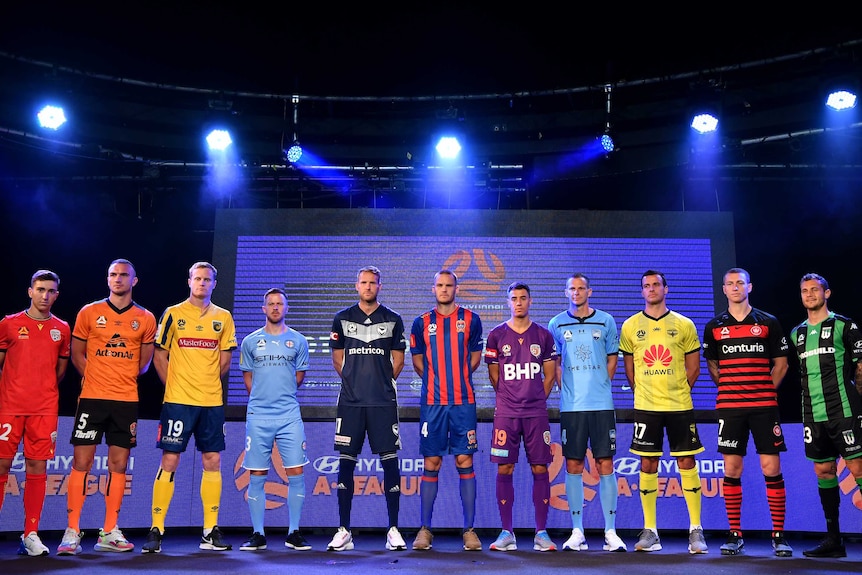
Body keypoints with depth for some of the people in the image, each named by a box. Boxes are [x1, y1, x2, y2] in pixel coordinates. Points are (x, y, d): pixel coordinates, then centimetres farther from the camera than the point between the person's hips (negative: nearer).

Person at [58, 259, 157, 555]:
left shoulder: (146, 319, 6)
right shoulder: (89, 313, 5)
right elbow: (77, 354, 9)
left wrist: (124, 378, 6)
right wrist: (95, 379, 5)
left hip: (127, 400, 1)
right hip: (92, 398, -1)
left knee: (119, 465, 4)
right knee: (82, 462, -3)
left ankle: (109, 533, 12)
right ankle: (72, 532, 2)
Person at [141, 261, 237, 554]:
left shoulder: (223, 317, 8)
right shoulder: (173, 314, 2)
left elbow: (225, 360, 12)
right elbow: (159, 356, 5)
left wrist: (207, 383, 7)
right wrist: (175, 386, 2)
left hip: (212, 401, 3)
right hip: (177, 400, -2)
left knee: (212, 461, 4)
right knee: (169, 461, -3)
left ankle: (211, 531, 12)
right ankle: (156, 531, 5)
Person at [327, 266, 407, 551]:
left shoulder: (392, 319, 6)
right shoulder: (342, 319, 8)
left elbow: (398, 360, 9)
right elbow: (337, 358, 14)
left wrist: (382, 383, 7)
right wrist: (355, 382, 11)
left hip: (384, 402, -1)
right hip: (350, 402, 1)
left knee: (390, 462, -1)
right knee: (346, 462, 2)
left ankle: (393, 530, 7)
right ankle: (344, 531, 10)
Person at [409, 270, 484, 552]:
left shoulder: (471, 319, 5)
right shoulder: (422, 322, 7)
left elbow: (475, 357, 13)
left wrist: (457, 379, 11)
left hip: (464, 401, -1)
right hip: (432, 402, 1)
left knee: (465, 462, -1)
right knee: (431, 463, 3)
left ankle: (469, 530, 6)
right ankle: (425, 529, 10)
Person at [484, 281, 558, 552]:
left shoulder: (543, 335, 7)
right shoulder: (497, 335, 5)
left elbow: (550, 374, 11)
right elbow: (494, 375, 9)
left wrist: (536, 398, 7)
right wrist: (510, 398, 10)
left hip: (536, 412, 0)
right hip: (506, 413, 0)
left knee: (540, 469, 0)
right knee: (504, 470, -1)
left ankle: (541, 533, 9)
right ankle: (506, 532, 8)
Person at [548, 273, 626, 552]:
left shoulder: (606, 321, 6)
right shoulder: (557, 324, 7)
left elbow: (612, 359, 13)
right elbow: (555, 362, 12)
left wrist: (599, 387, 6)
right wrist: (567, 390, 4)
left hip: (602, 404, 0)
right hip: (571, 405, 0)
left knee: (605, 464, 0)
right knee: (573, 466, 3)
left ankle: (610, 532, 6)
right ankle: (577, 532, 9)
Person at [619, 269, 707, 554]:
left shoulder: (684, 325, 3)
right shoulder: (630, 326, 5)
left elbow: (693, 367, 8)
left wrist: (676, 392, 6)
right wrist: (644, 392, 8)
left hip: (680, 405, 0)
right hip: (645, 406, 1)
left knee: (687, 463, 1)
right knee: (647, 466, 3)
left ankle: (696, 530, 11)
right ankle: (650, 531, 11)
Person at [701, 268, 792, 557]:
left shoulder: (768, 322, 5)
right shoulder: (714, 326, 8)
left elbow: (781, 363, 10)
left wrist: (767, 389, 2)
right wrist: (729, 389, 9)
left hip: (764, 406, -1)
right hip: (729, 406, 1)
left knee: (771, 469, -2)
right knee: (731, 470, 2)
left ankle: (779, 536, 8)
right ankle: (735, 535, 11)